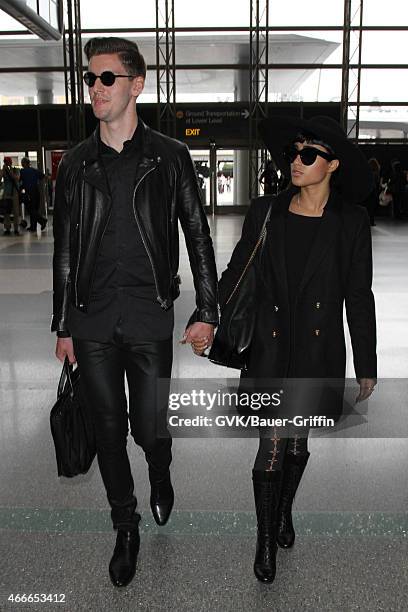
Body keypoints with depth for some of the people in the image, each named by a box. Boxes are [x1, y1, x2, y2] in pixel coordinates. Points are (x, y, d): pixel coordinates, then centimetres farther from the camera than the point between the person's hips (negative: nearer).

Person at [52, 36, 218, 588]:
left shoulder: (169, 157, 2)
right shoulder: (76, 164, 8)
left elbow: (199, 237, 3)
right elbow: (64, 250, 11)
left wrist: (207, 311, -1)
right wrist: (62, 326, 10)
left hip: (150, 319, -2)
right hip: (92, 322, 3)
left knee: (150, 428, 4)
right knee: (109, 432, 10)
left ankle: (161, 475, 41)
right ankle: (126, 529, 31)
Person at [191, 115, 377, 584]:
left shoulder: (351, 222, -4)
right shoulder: (265, 212, -2)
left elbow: (359, 297, -1)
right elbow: (234, 274, 4)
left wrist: (367, 367, 2)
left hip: (318, 352, 1)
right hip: (271, 349, 0)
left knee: (298, 442, 17)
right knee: (272, 447, 1)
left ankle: (284, 512, 45)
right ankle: (266, 540, 23)